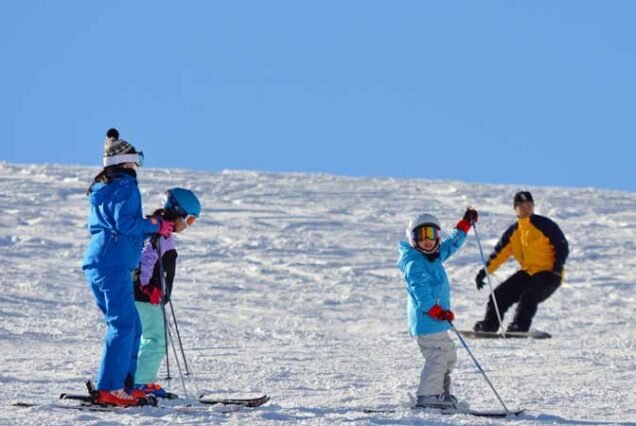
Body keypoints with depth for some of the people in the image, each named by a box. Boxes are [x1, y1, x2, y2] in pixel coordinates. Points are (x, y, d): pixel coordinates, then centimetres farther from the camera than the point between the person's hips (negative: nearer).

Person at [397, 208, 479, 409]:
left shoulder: (435, 256, 14)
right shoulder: (414, 264, -15)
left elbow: (452, 244, 31)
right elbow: (420, 291, -26)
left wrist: (466, 223, 36)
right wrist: (436, 311, -35)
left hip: (436, 320, 10)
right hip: (426, 321, -10)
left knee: (449, 355, 16)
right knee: (437, 356, -16)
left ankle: (441, 392, 22)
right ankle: (427, 396, -17)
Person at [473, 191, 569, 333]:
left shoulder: (544, 225, -7)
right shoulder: (513, 232, 10)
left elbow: (562, 246, -7)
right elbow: (499, 253, 11)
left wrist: (558, 266, -22)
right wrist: (485, 271, 2)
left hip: (548, 274, -6)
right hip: (528, 272, 6)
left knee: (529, 295, -30)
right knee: (501, 293, -4)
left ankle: (520, 326, -31)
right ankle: (489, 324, 2)